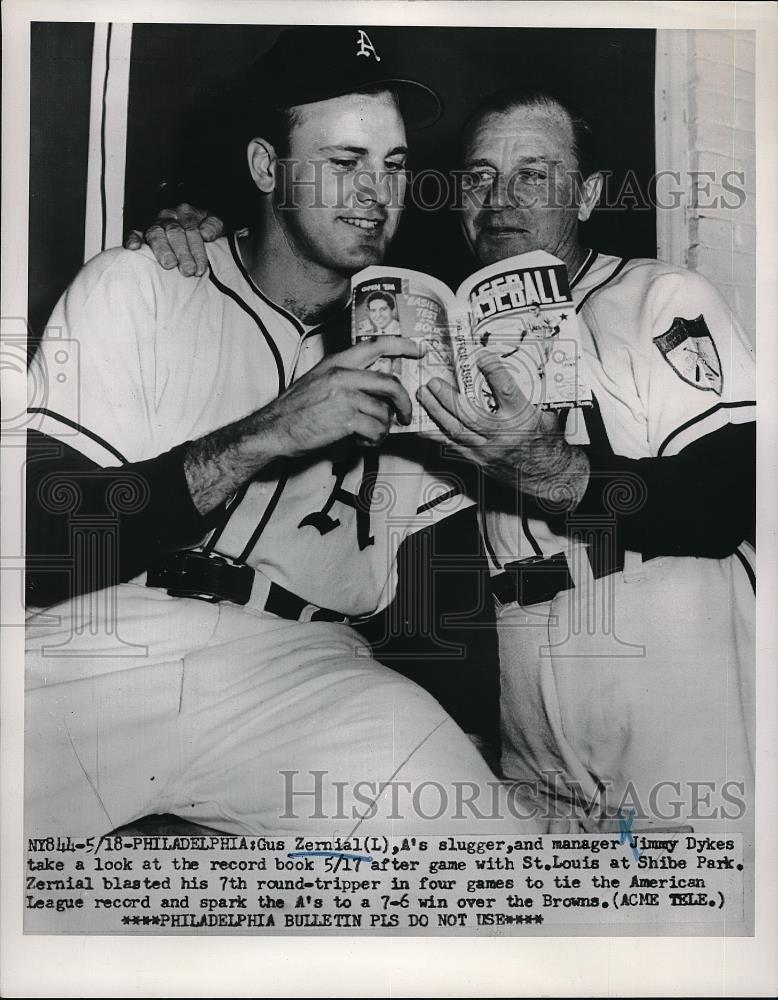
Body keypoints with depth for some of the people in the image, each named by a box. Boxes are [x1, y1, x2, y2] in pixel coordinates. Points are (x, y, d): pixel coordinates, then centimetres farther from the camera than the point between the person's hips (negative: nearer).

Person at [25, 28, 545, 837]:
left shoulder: (406, 351, 17)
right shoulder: (137, 285, 8)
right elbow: (44, 541, -5)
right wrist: (265, 435, -15)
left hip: (301, 668, 2)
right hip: (91, 651, -1)